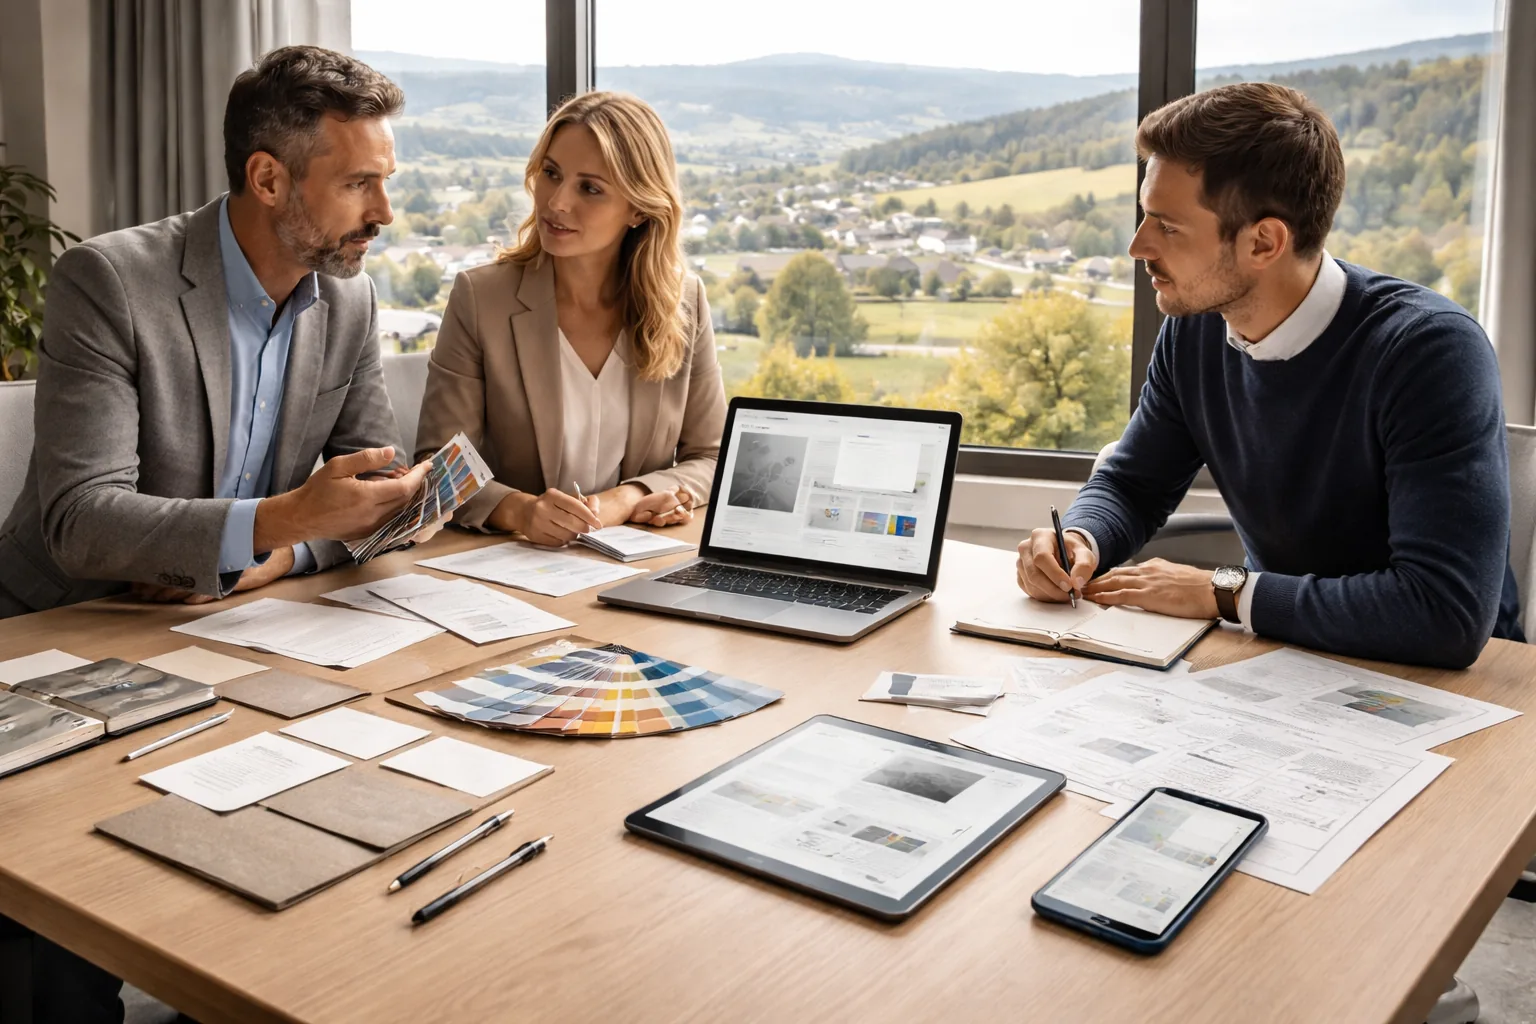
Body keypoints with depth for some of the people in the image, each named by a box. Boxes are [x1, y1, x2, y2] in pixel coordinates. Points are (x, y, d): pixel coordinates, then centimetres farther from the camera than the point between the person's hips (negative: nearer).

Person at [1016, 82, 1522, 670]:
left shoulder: (1430, 350, -23)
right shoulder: (1193, 332, -4)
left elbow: (1449, 615, -30)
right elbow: (1129, 486, 9)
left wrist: (1223, 594, -24)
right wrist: (1079, 541, -14)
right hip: (1284, 662, 5)